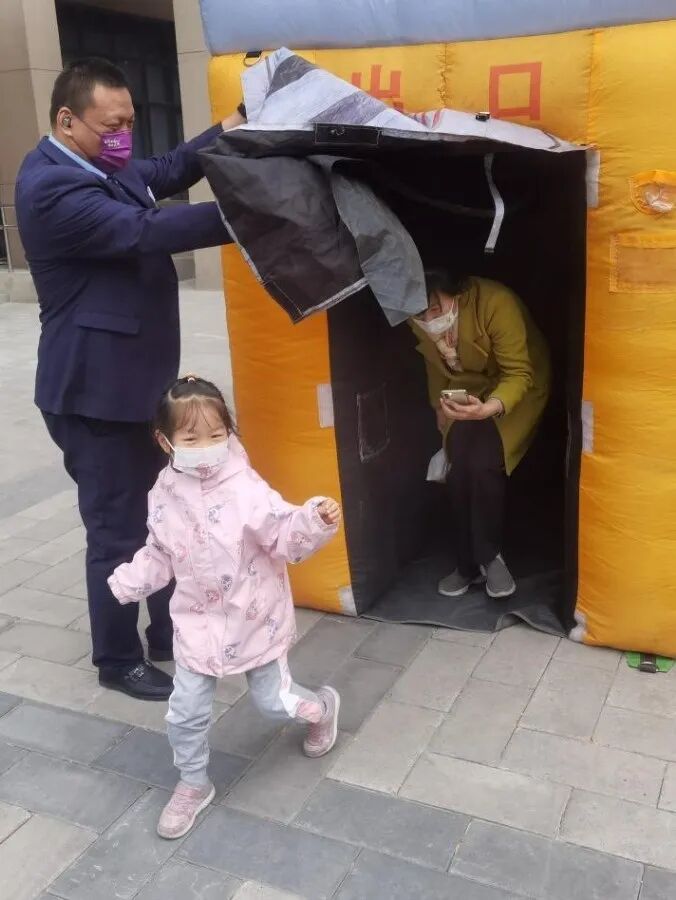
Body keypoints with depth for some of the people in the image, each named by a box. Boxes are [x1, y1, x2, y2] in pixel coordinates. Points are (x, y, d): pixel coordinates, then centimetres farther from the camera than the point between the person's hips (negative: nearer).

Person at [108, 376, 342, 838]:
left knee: (274, 701, 12)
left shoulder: (245, 489, -22)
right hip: (197, 623, 4)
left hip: (256, 620, -4)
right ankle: (193, 784, 33)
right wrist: (129, 581, -1)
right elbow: (160, 555, 10)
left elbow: (286, 536, -22)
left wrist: (316, 520, -41)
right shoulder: (164, 495, -6)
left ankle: (323, 705, 47)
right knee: (185, 713, 7)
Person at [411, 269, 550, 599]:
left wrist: (488, 409, -48)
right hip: (466, 391, 5)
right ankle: (468, 563, 6)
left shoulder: (496, 302, -33)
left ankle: (490, 556, -2)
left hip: (515, 389, -4)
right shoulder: (420, 320, -16)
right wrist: (439, 408, 13)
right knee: (458, 471, -12)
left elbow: (519, 374, -30)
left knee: (484, 464, -23)